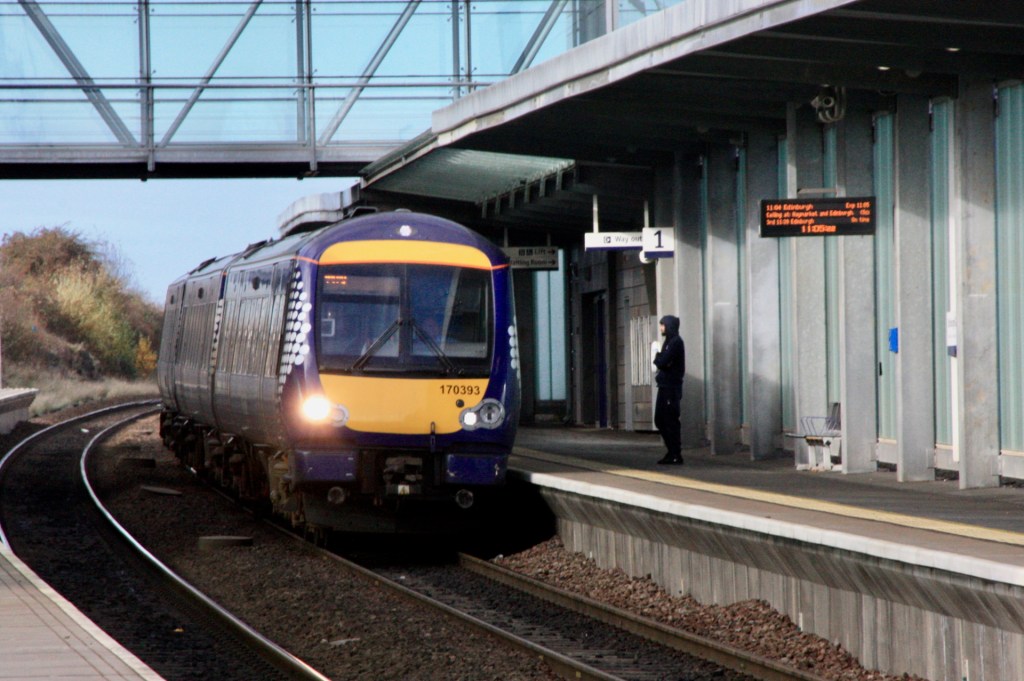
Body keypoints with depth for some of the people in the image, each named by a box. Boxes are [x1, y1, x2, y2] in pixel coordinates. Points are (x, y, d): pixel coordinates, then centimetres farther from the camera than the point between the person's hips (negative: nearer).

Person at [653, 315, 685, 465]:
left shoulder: (675, 342, -13)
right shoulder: (669, 341, 17)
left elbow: (662, 362, -20)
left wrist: (657, 356, -2)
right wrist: (659, 358, -3)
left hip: (671, 387, -10)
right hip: (665, 386, 10)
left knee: (670, 421, -7)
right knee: (660, 420, 13)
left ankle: (675, 455, -3)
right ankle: (672, 452, 19)